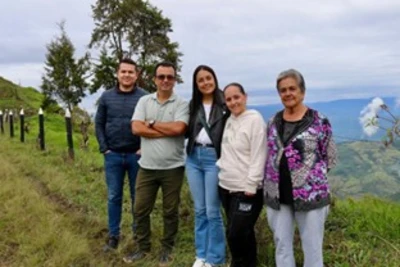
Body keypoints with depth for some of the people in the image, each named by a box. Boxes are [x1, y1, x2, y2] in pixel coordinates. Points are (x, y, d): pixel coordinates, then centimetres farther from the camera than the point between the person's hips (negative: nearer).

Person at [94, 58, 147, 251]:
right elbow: (99, 124, 6)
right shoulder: (106, 96, 4)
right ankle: (113, 235, 23)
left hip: (136, 155, -1)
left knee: (138, 196, 10)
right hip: (113, 155, 2)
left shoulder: (144, 97, -3)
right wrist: (104, 148, -1)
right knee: (113, 197, 10)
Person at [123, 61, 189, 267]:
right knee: (140, 209, 12)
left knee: (170, 211, 12)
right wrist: (167, 131, -13)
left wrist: (151, 123, -9)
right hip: (147, 167, 3)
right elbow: (136, 128, -9)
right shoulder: (144, 101, 4)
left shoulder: (182, 104, -4)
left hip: (173, 168, -2)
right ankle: (143, 247, 32)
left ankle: (167, 249, 31)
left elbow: (178, 128, -21)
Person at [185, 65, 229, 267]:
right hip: (193, 158, 5)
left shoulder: (225, 104, -4)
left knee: (213, 211, 1)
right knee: (199, 210, 12)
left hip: (214, 159, -5)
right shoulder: (193, 105, 12)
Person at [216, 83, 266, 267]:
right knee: (243, 231, 17)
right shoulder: (229, 120, 11)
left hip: (245, 189, -7)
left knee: (236, 233, -4)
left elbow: (258, 156, -16)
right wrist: (220, 167, 8)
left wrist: (251, 186, -18)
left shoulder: (255, 119, -11)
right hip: (226, 186, 7)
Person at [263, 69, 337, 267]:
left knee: (312, 247, 9)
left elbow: (330, 158, 1)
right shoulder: (273, 122, 7)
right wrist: (268, 183, 10)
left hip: (310, 194, -4)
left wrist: (312, 174, 0)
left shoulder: (319, 121, -7)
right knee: (281, 245, 15)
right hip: (277, 195, 4)